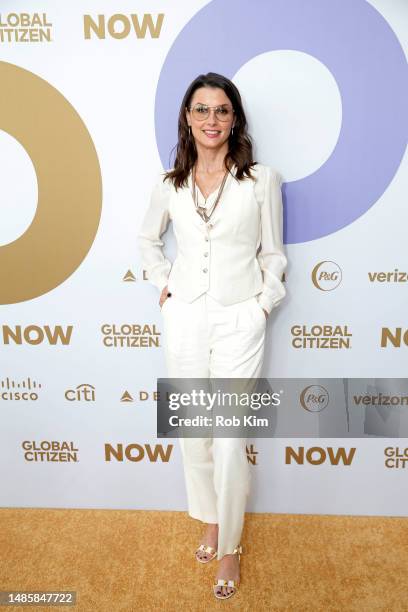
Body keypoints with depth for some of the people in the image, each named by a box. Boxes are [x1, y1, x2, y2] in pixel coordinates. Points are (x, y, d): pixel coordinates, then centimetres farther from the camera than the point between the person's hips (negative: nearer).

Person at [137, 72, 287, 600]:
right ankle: (210, 523, 38)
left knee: (229, 441, 0)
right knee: (192, 432, 13)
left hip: (238, 322, -3)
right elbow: (148, 238, 20)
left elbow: (273, 253, 4)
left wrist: (264, 302, -3)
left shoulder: (262, 180, -2)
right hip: (184, 319, 3)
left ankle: (229, 547, 23)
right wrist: (162, 286, 8)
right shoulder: (170, 184, 5)